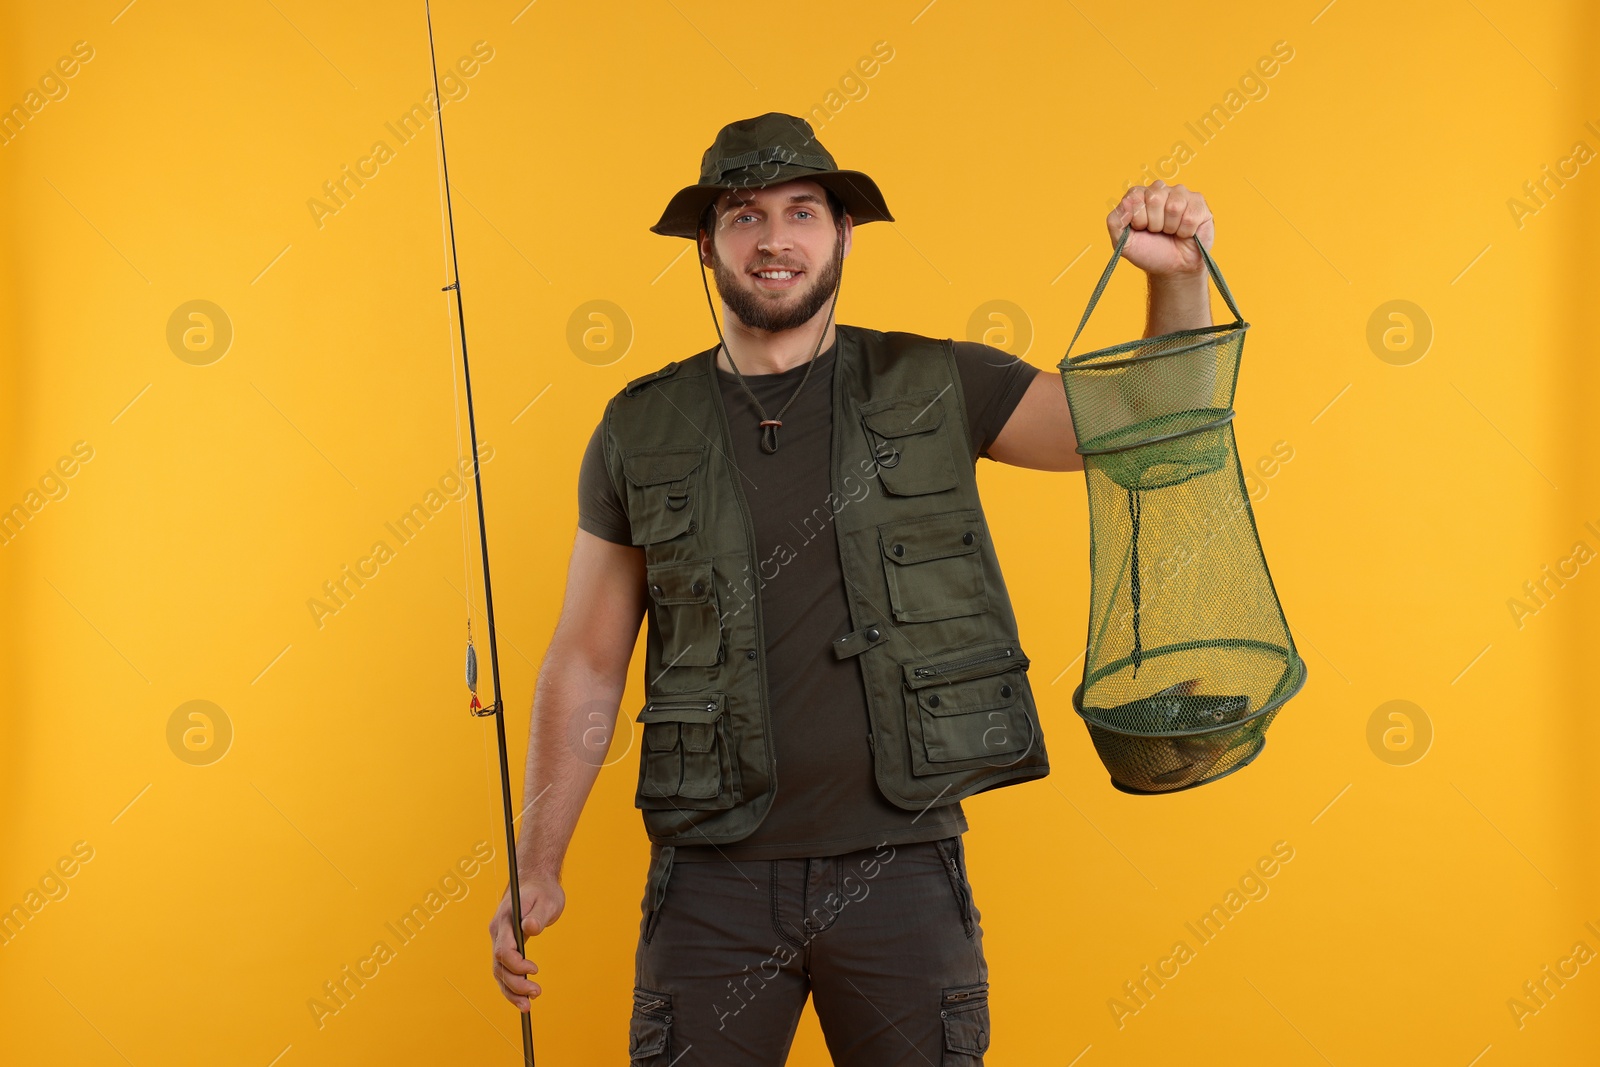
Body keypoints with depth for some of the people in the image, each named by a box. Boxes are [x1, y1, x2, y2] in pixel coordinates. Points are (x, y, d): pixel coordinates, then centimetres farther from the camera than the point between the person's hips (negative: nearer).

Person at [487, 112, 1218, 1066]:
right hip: (714, 878, 0)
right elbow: (588, 663, 6)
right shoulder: (642, 433, 3)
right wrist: (537, 869, 0)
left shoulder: (932, 390, 2)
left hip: (902, 871, 0)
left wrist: (1179, 279, -17)